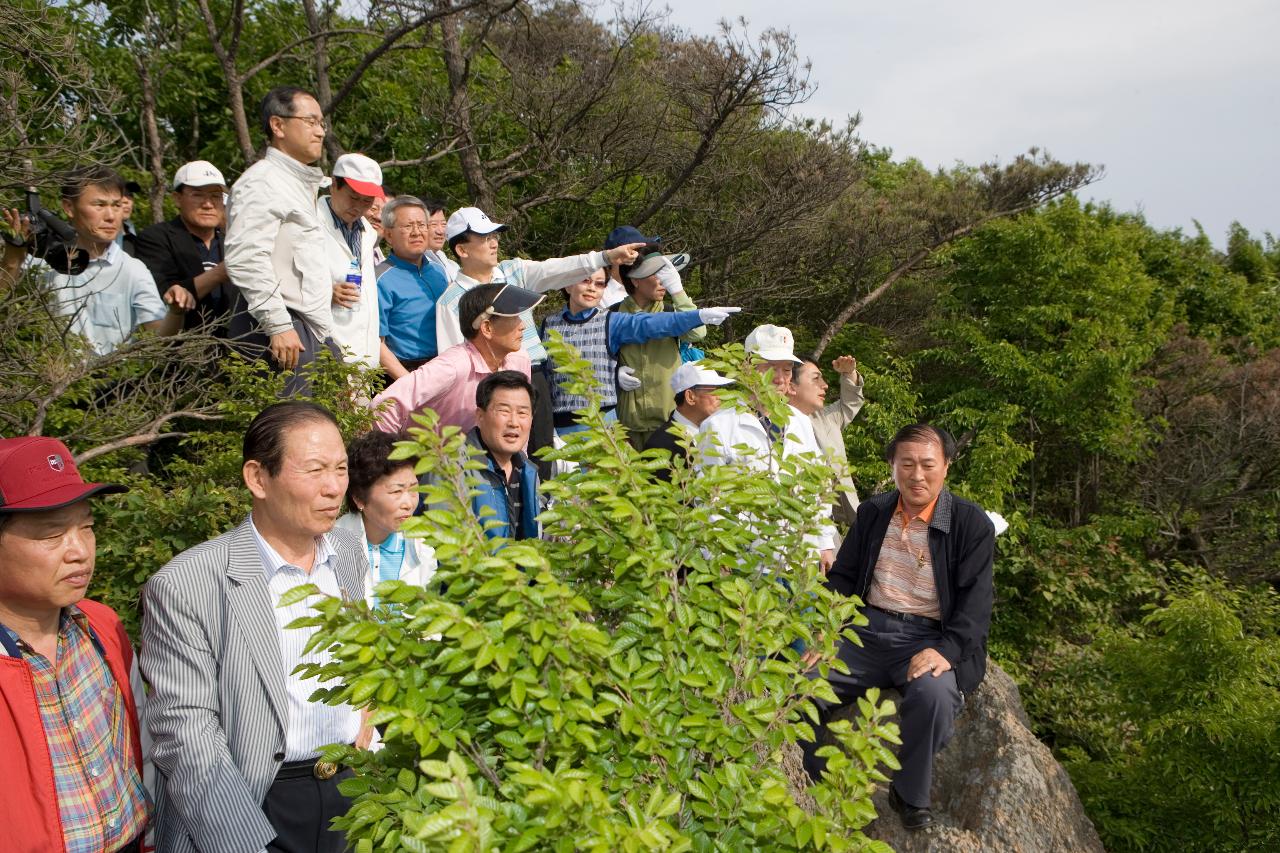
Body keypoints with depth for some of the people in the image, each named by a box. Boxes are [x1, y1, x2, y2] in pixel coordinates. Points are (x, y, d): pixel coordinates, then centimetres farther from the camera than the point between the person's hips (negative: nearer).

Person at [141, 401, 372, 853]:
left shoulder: (349, 551, 1)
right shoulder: (184, 587, -17)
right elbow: (186, 735, -18)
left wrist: (364, 709, 3)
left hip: (354, 788, 5)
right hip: (251, 807, -5)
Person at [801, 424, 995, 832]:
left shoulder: (972, 524, -1)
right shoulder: (872, 512, 11)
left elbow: (975, 599, -8)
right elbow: (842, 577, 13)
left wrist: (947, 650, -25)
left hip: (928, 639, -3)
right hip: (866, 630, 3)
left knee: (934, 694, -36)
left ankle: (911, 796, -8)